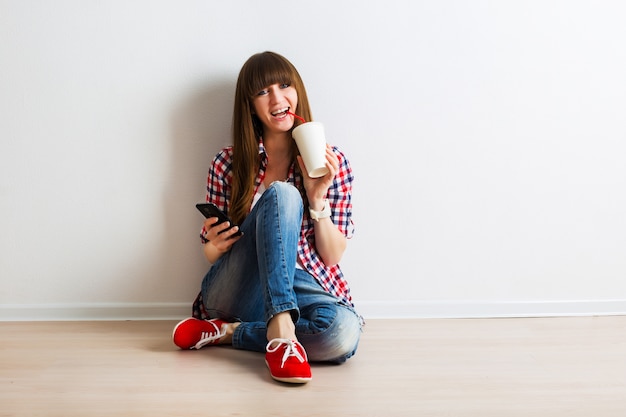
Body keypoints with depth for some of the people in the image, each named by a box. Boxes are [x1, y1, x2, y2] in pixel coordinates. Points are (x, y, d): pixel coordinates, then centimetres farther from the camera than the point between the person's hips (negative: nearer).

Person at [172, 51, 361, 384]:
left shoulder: (332, 162, 2)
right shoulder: (228, 163, 2)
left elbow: (332, 256, 0)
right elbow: (211, 255, 10)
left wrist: (317, 196, -14)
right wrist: (216, 245, -14)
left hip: (301, 289, 1)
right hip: (235, 292, -1)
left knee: (344, 332, -36)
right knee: (281, 194, -27)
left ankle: (227, 332, -15)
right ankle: (280, 331, -38)